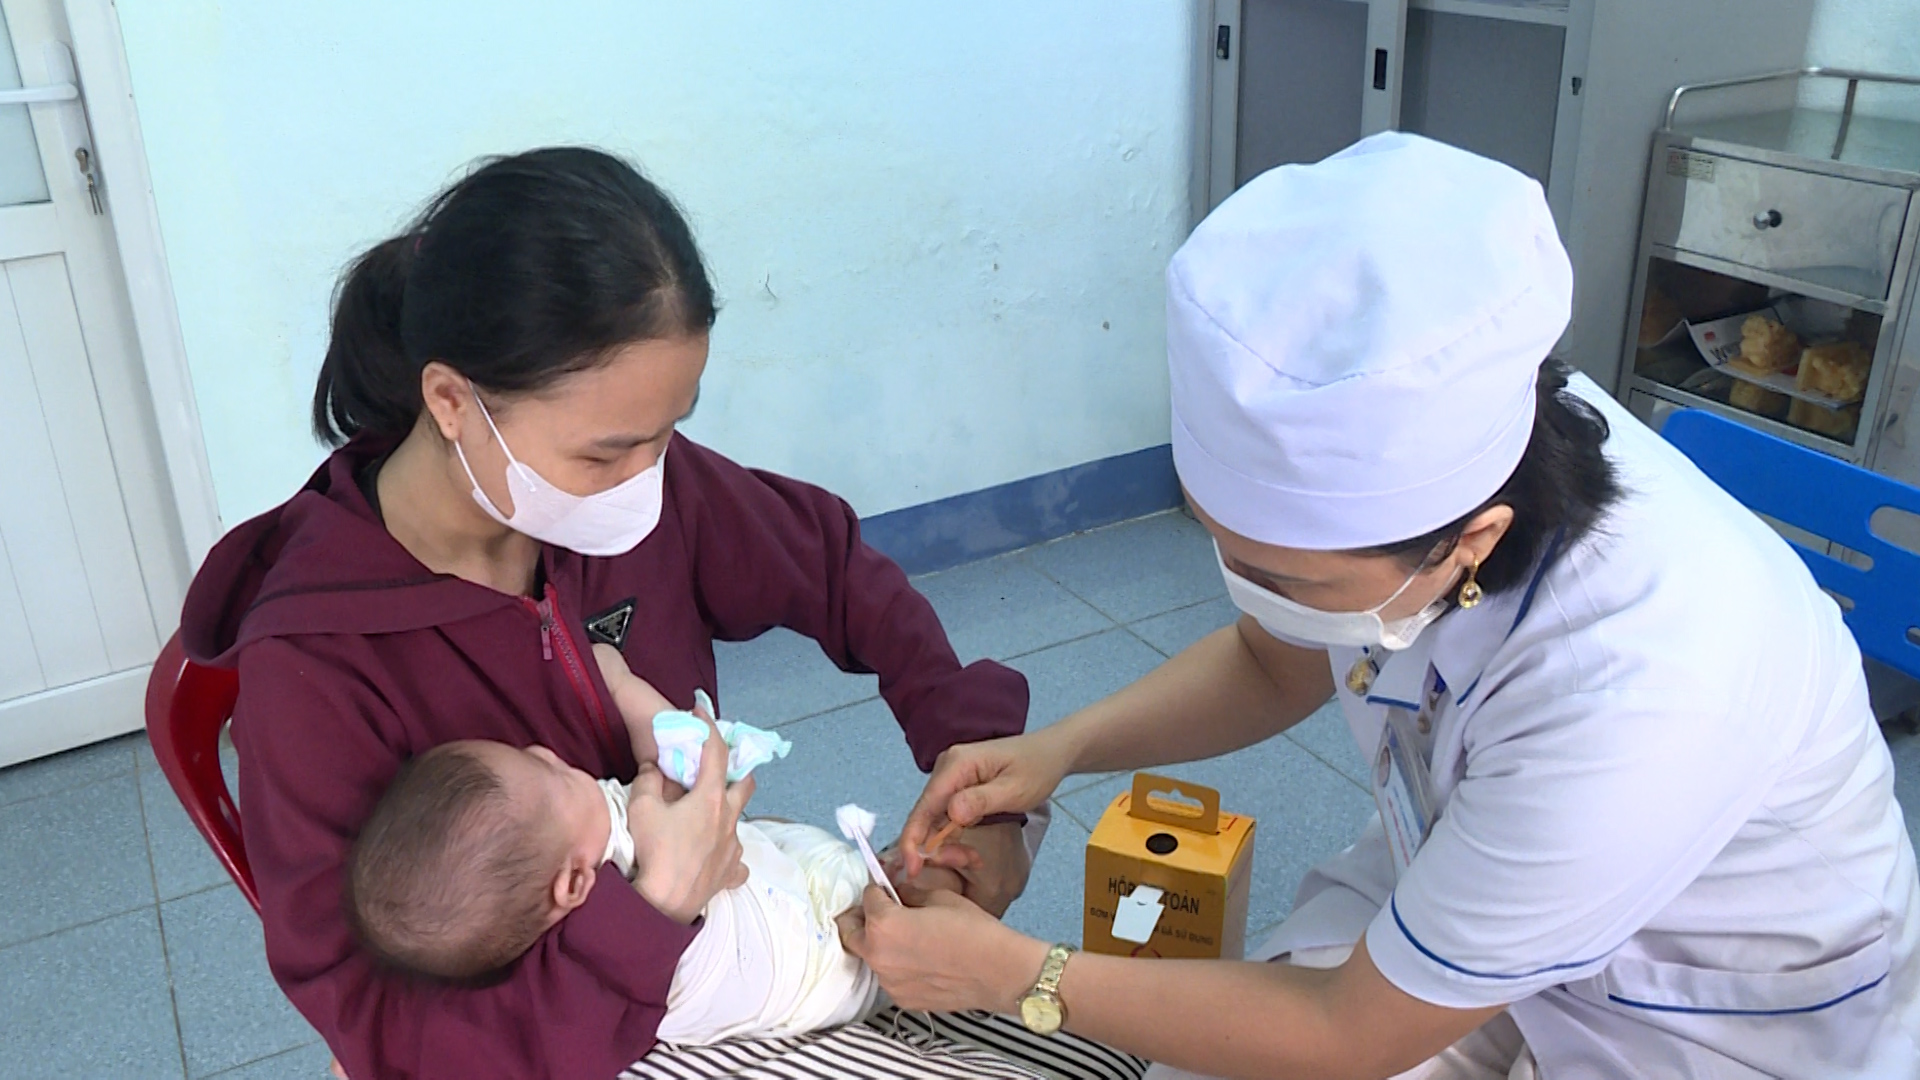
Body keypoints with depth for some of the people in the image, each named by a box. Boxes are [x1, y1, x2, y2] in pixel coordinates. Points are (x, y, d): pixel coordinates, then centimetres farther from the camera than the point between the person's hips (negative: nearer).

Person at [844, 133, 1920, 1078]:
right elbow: (1269, 663, 2)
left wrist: (1017, 975, -19)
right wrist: (1058, 749, -13)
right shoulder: (1397, 437, -21)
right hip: (1456, 886, 5)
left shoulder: (1639, 691, -39)